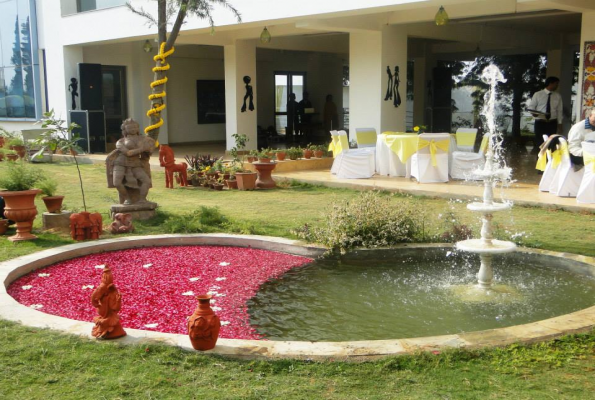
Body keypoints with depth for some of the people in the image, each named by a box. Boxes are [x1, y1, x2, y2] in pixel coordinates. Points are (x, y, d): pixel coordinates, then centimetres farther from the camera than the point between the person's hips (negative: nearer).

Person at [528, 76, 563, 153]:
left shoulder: (558, 96, 7)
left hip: (552, 123, 3)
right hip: (540, 122, -3)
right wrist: (533, 113, -19)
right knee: (539, 142, -2)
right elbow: (531, 107, 3)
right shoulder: (538, 94, -1)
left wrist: (560, 124, 6)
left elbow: (559, 111, 9)